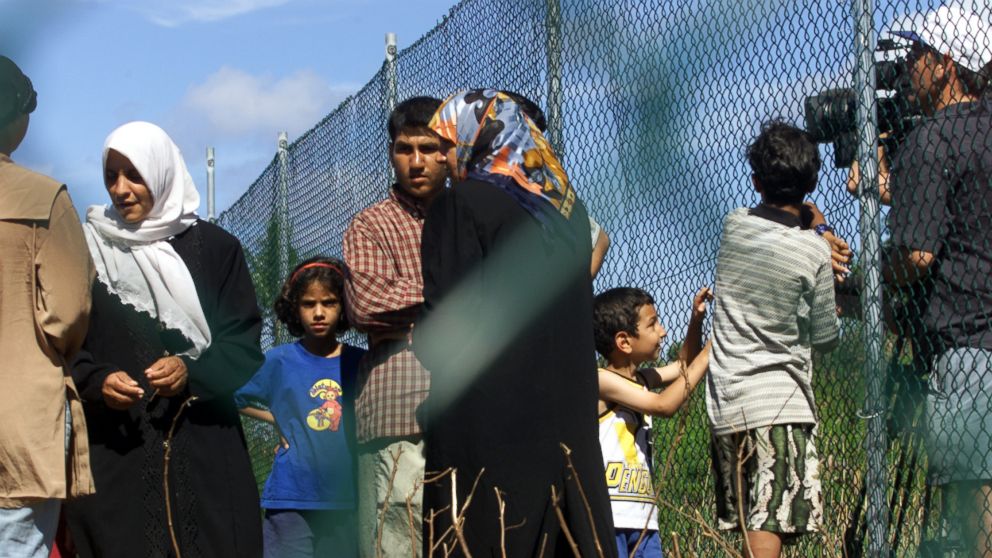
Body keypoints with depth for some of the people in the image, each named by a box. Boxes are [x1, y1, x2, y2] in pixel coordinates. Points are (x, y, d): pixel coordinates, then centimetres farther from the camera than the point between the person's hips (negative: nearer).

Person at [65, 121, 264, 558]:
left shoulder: (214, 247, 4)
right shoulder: (89, 249, 6)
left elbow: (245, 345, 3)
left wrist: (191, 371, -15)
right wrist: (97, 380, -14)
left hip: (204, 447, 0)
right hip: (114, 451, 0)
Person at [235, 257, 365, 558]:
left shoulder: (360, 364, 4)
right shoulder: (279, 361, 0)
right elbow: (228, 396, 5)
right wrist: (278, 420, 2)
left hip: (346, 500, 2)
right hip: (291, 501, -2)